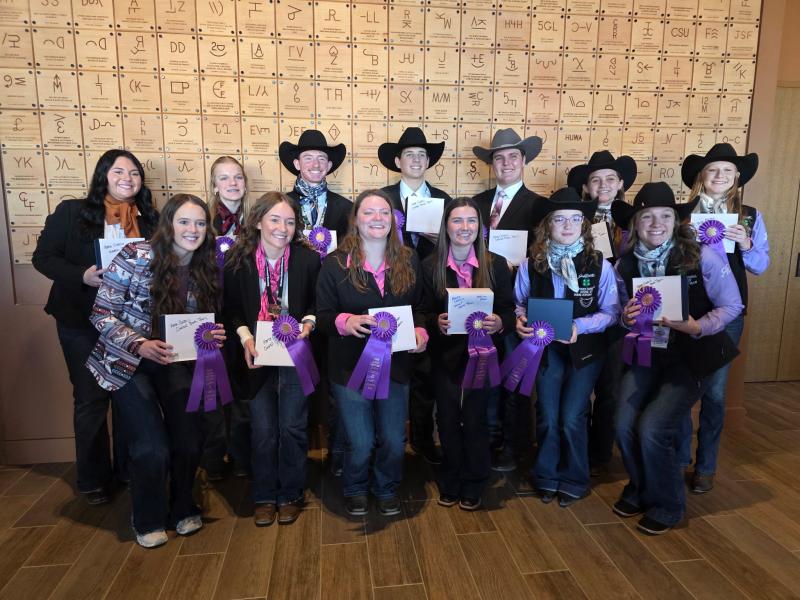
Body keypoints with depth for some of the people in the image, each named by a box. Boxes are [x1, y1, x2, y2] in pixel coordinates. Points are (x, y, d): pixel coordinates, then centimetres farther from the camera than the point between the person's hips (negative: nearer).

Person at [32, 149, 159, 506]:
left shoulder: (150, 219, 3)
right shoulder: (71, 212, -5)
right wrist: (81, 276, -21)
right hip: (83, 322, -2)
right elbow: (43, 257, -5)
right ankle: (93, 480, 24)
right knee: (91, 399, 7)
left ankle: (128, 469, 29)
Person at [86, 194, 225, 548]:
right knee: (151, 448, -8)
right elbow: (102, 314, -15)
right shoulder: (136, 256, -18)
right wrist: (140, 345, -29)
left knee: (190, 441, -4)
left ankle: (182, 509, 26)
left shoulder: (206, 270, -4)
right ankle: (149, 520, 21)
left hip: (175, 362, 4)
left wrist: (212, 335, -17)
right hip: (127, 362, -3)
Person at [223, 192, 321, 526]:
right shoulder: (238, 260, -6)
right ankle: (264, 497, 27)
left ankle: (290, 495, 27)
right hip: (258, 356, 1)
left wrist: (309, 322, -16)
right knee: (263, 431, 8)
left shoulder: (308, 258, -8)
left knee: (293, 427, 7)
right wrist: (245, 338, -14)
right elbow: (231, 309, 1)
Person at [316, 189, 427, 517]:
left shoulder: (409, 261, 2)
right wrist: (345, 321, -27)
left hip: (395, 365, 3)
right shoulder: (335, 263, -7)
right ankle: (355, 490, 40)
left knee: (394, 441, 13)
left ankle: (386, 488, 43)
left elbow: (419, 307, 8)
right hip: (351, 367, -2)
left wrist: (420, 331, -12)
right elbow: (322, 316, -6)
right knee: (360, 443, 8)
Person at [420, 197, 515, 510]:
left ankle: (473, 485, 29)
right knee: (448, 420, 10)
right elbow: (423, 313, -1)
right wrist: (437, 322, -21)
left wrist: (500, 323, -20)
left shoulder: (496, 264, -2)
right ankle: (450, 483, 32)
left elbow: (509, 310, 0)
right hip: (446, 355, 0)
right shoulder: (430, 265, -3)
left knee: (475, 420, 8)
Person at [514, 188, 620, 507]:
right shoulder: (530, 265, -4)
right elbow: (518, 304, 5)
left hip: (585, 348, -1)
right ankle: (546, 477, 30)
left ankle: (574, 481, 22)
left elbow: (611, 311, -7)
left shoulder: (600, 265, -8)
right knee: (547, 418, 6)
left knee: (571, 419, -3)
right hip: (545, 346, 2)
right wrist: (520, 320, -16)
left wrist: (580, 326, -22)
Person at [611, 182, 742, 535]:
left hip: (689, 356, -3)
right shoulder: (625, 264, -4)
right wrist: (626, 318, -16)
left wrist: (697, 328, -24)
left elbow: (731, 306, -8)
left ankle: (666, 505, 13)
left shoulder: (702, 257, -14)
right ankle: (639, 488, 22)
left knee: (653, 429, -16)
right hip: (645, 354, 3)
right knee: (624, 426, -10)